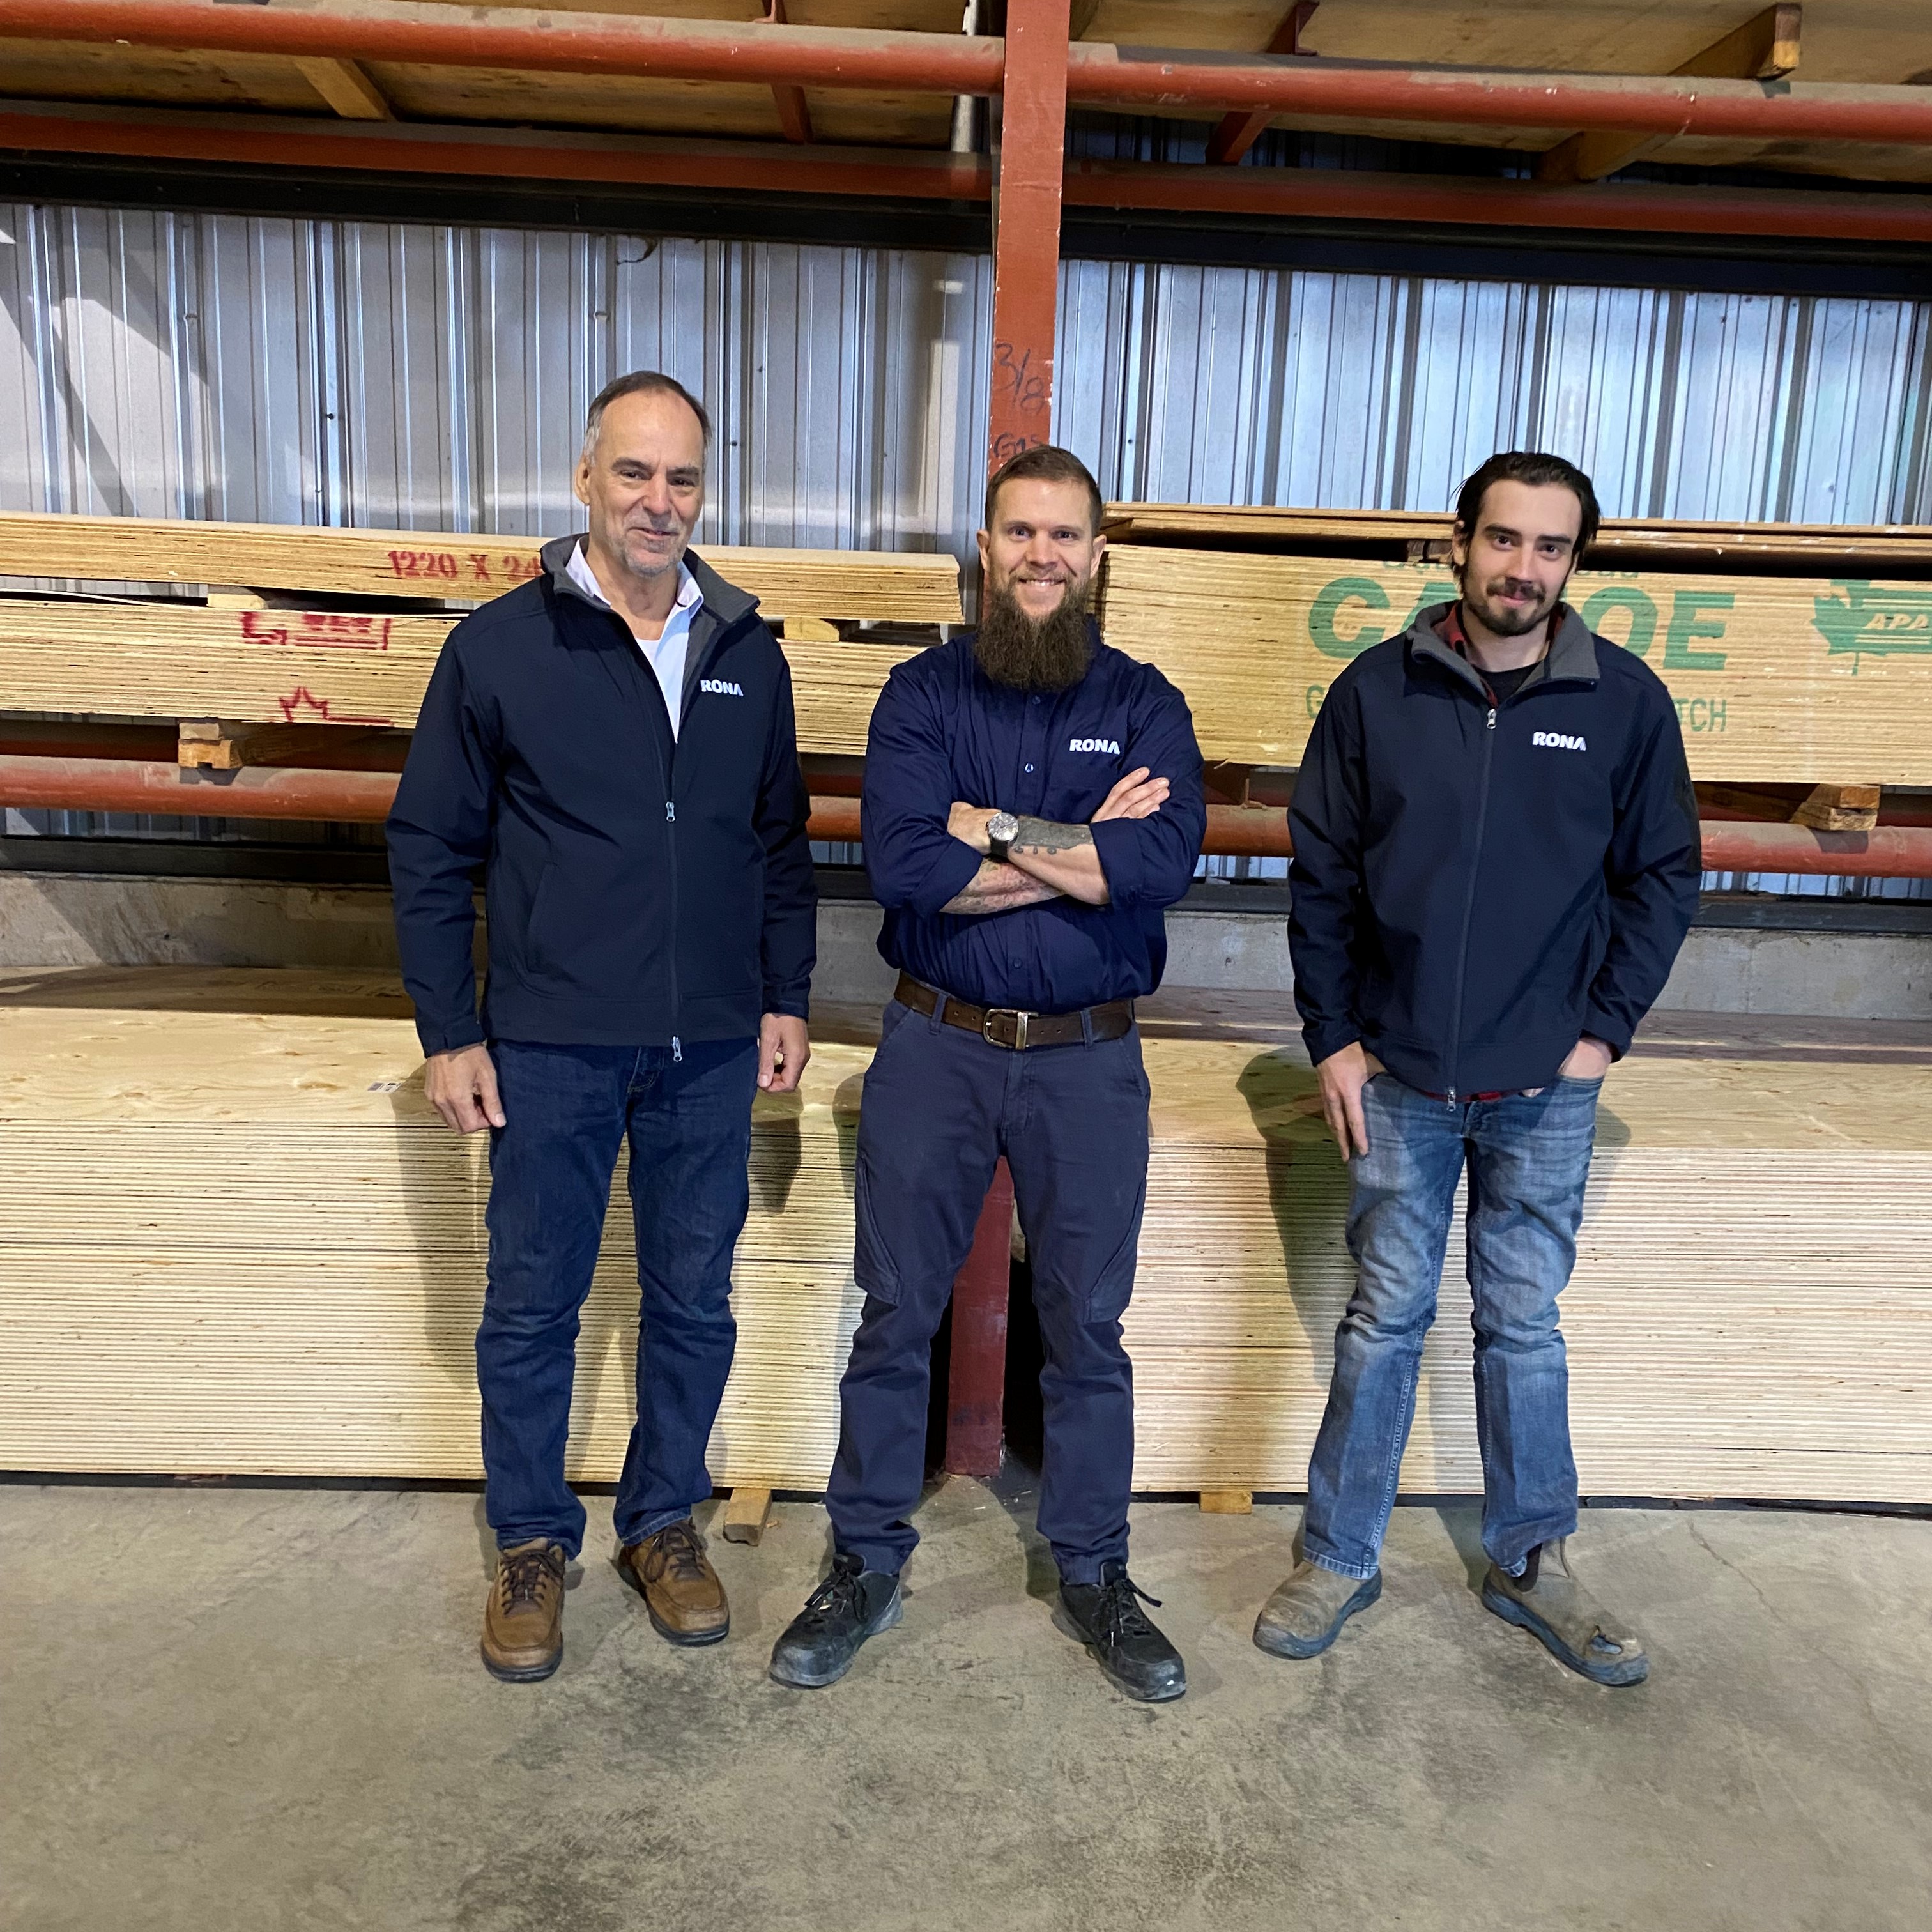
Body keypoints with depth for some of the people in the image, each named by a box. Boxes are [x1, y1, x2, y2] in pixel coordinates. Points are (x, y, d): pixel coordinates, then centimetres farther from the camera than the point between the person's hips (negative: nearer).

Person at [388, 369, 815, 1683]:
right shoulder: (500, 647, -3)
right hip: (551, 1047, -2)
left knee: (694, 1300, 13)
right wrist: (450, 1032, -4)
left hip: (710, 1050, 3)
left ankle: (664, 1522, 33)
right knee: (534, 1305, 10)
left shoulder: (750, 656, 5)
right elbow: (432, 850, -1)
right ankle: (533, 1543, 31)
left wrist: (787, 998, 8)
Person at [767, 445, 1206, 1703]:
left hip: (1089, 1058, 1)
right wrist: (1086, 849, -14)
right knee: (895, 1316, 10)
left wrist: (994, 828, -17)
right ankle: (867, 1563, 30)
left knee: (1088, 1327, 12)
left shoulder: (1146, 704, 2)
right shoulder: (923, 693, 0)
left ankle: (1095, 1570, 32)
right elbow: (902, 864, -18)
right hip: (936, 1045, 0)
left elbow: (1170, 858, -18)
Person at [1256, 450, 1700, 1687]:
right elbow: (1322, 874, 0)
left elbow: (1665, 876, 5)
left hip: (1544, 1089, 0)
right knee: (1384, 1322, 10)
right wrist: (1332, 1035, -3)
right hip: (1399, 1078, 0)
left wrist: (1607, 1027, -3)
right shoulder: (1378, 692, -3)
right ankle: (1341, 1557, 25)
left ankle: (1532, 1562, 32)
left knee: (1525, 1328, 13)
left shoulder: (1626, 702, -2)